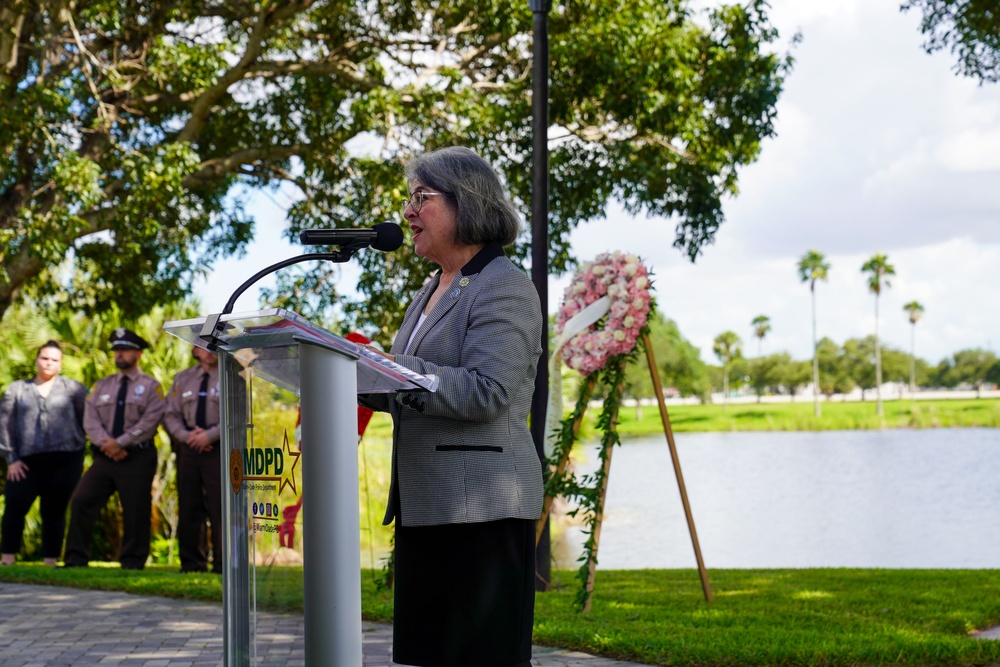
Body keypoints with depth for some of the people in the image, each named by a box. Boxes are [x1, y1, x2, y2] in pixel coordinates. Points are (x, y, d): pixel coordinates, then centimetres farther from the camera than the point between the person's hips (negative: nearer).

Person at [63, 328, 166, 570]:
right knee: (81, 502, -7)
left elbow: (149, 422, -9)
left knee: (135, 513, -2)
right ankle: (75, 559, -1)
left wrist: (120, 443, -16)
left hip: (137, 459, -4)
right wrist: (105, 442, -12)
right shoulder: (101, 386, 16)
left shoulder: (150, 387, 3)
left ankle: (132, 563, 8)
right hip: (104, 457, 4)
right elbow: (90, 420, 5)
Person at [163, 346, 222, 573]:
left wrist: (209, 435, -13)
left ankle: (222, 564, -4)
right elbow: (170, 415, 12)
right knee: (188, 508, 4)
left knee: (220, 508, -8)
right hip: (188, 450, 4)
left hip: (219, 450, -4)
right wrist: (188, 436, -6)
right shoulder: (183, 379, 17)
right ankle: (192, 563, 10)